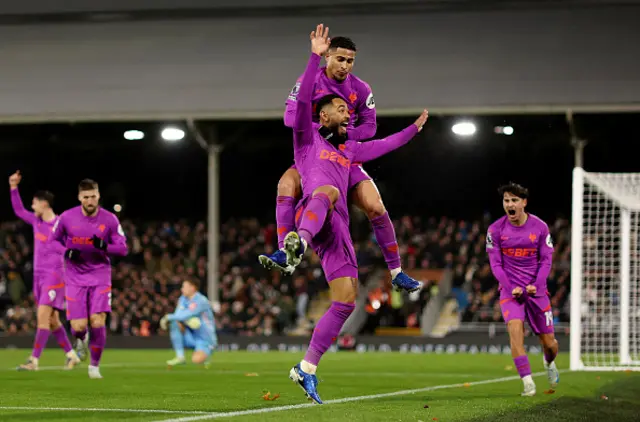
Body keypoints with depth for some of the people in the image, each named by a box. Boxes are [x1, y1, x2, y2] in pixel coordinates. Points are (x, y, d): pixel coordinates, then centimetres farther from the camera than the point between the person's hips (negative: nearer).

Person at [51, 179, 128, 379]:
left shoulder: (110, 220, -6)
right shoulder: (66, 218, -6)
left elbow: (123, 249, -3)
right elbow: (53, 239, 9)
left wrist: (104, 246, -23)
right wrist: (66, 251, -11)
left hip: (100, 277, 0)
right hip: (75, 278, 0)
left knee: (98, 322, -13)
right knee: (78, 327, -8)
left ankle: (95, 365, 8)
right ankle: (82, 340, 32)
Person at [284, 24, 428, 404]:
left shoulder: (348, 150, 33)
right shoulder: (308, 137, 15)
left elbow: (382, 146, 46)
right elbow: (303, 100, 0)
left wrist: (415, 128, 51)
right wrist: (316, 57, -8)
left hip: (339, 230, 7)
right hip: (315, 216, -7)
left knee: (346, 300, -1)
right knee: (327, 190, -44)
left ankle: (307, 368, 5)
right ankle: (299, 242, -78)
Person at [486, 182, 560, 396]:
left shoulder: (540, 227, -3)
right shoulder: (495, 230, -3)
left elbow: (546, 260, 0)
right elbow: (495, 264, -1)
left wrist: (536, 285, -15)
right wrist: (510, 288, -14)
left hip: (536, 289, 1)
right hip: (510, 289, -1)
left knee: (549, 343, 5)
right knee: (515, 328, -26)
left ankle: (549, 363, 42)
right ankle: (527, 382, -25)